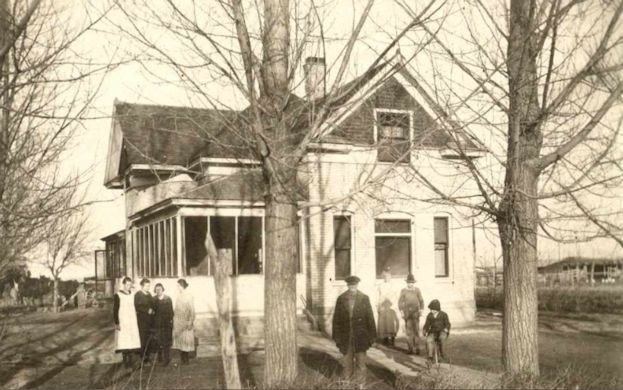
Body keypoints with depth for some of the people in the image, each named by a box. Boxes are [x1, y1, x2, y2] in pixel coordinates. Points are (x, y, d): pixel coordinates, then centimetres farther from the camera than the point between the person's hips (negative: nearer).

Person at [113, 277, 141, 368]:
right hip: (122, 322, -4)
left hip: (132, 322, 4)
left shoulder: (132, 295, 7)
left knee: (131, 341, 2)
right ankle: (125, 360, 3)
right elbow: (115, 310, -8)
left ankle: (130, 360, 10)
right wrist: (116, 323, -13)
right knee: (123, 342, -6)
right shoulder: (118, 295, -7)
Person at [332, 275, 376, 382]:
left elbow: (370, 317, 1)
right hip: (346, 336, 1)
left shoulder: (364, 298, -1)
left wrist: (372, 335, -1)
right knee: (347, 361, 9)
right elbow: (336, 318, 3)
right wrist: (337, 337, 1)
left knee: (360, 360, 4)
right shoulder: (341, 299, 1)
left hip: (360, 336, -1)